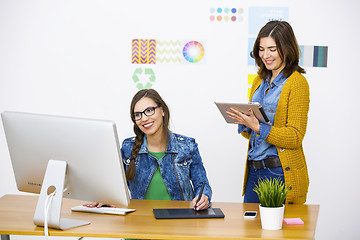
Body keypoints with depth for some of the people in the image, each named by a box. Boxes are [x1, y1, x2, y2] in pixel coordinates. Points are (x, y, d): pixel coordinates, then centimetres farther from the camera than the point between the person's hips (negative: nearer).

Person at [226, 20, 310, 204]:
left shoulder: (297, 83, -9)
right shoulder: (259, 81, 13)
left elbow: (295, 137, -15)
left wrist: (257, 126, -23)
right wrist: (243, 122, -5)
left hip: (282, 174, -6)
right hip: (254, 171, 6)